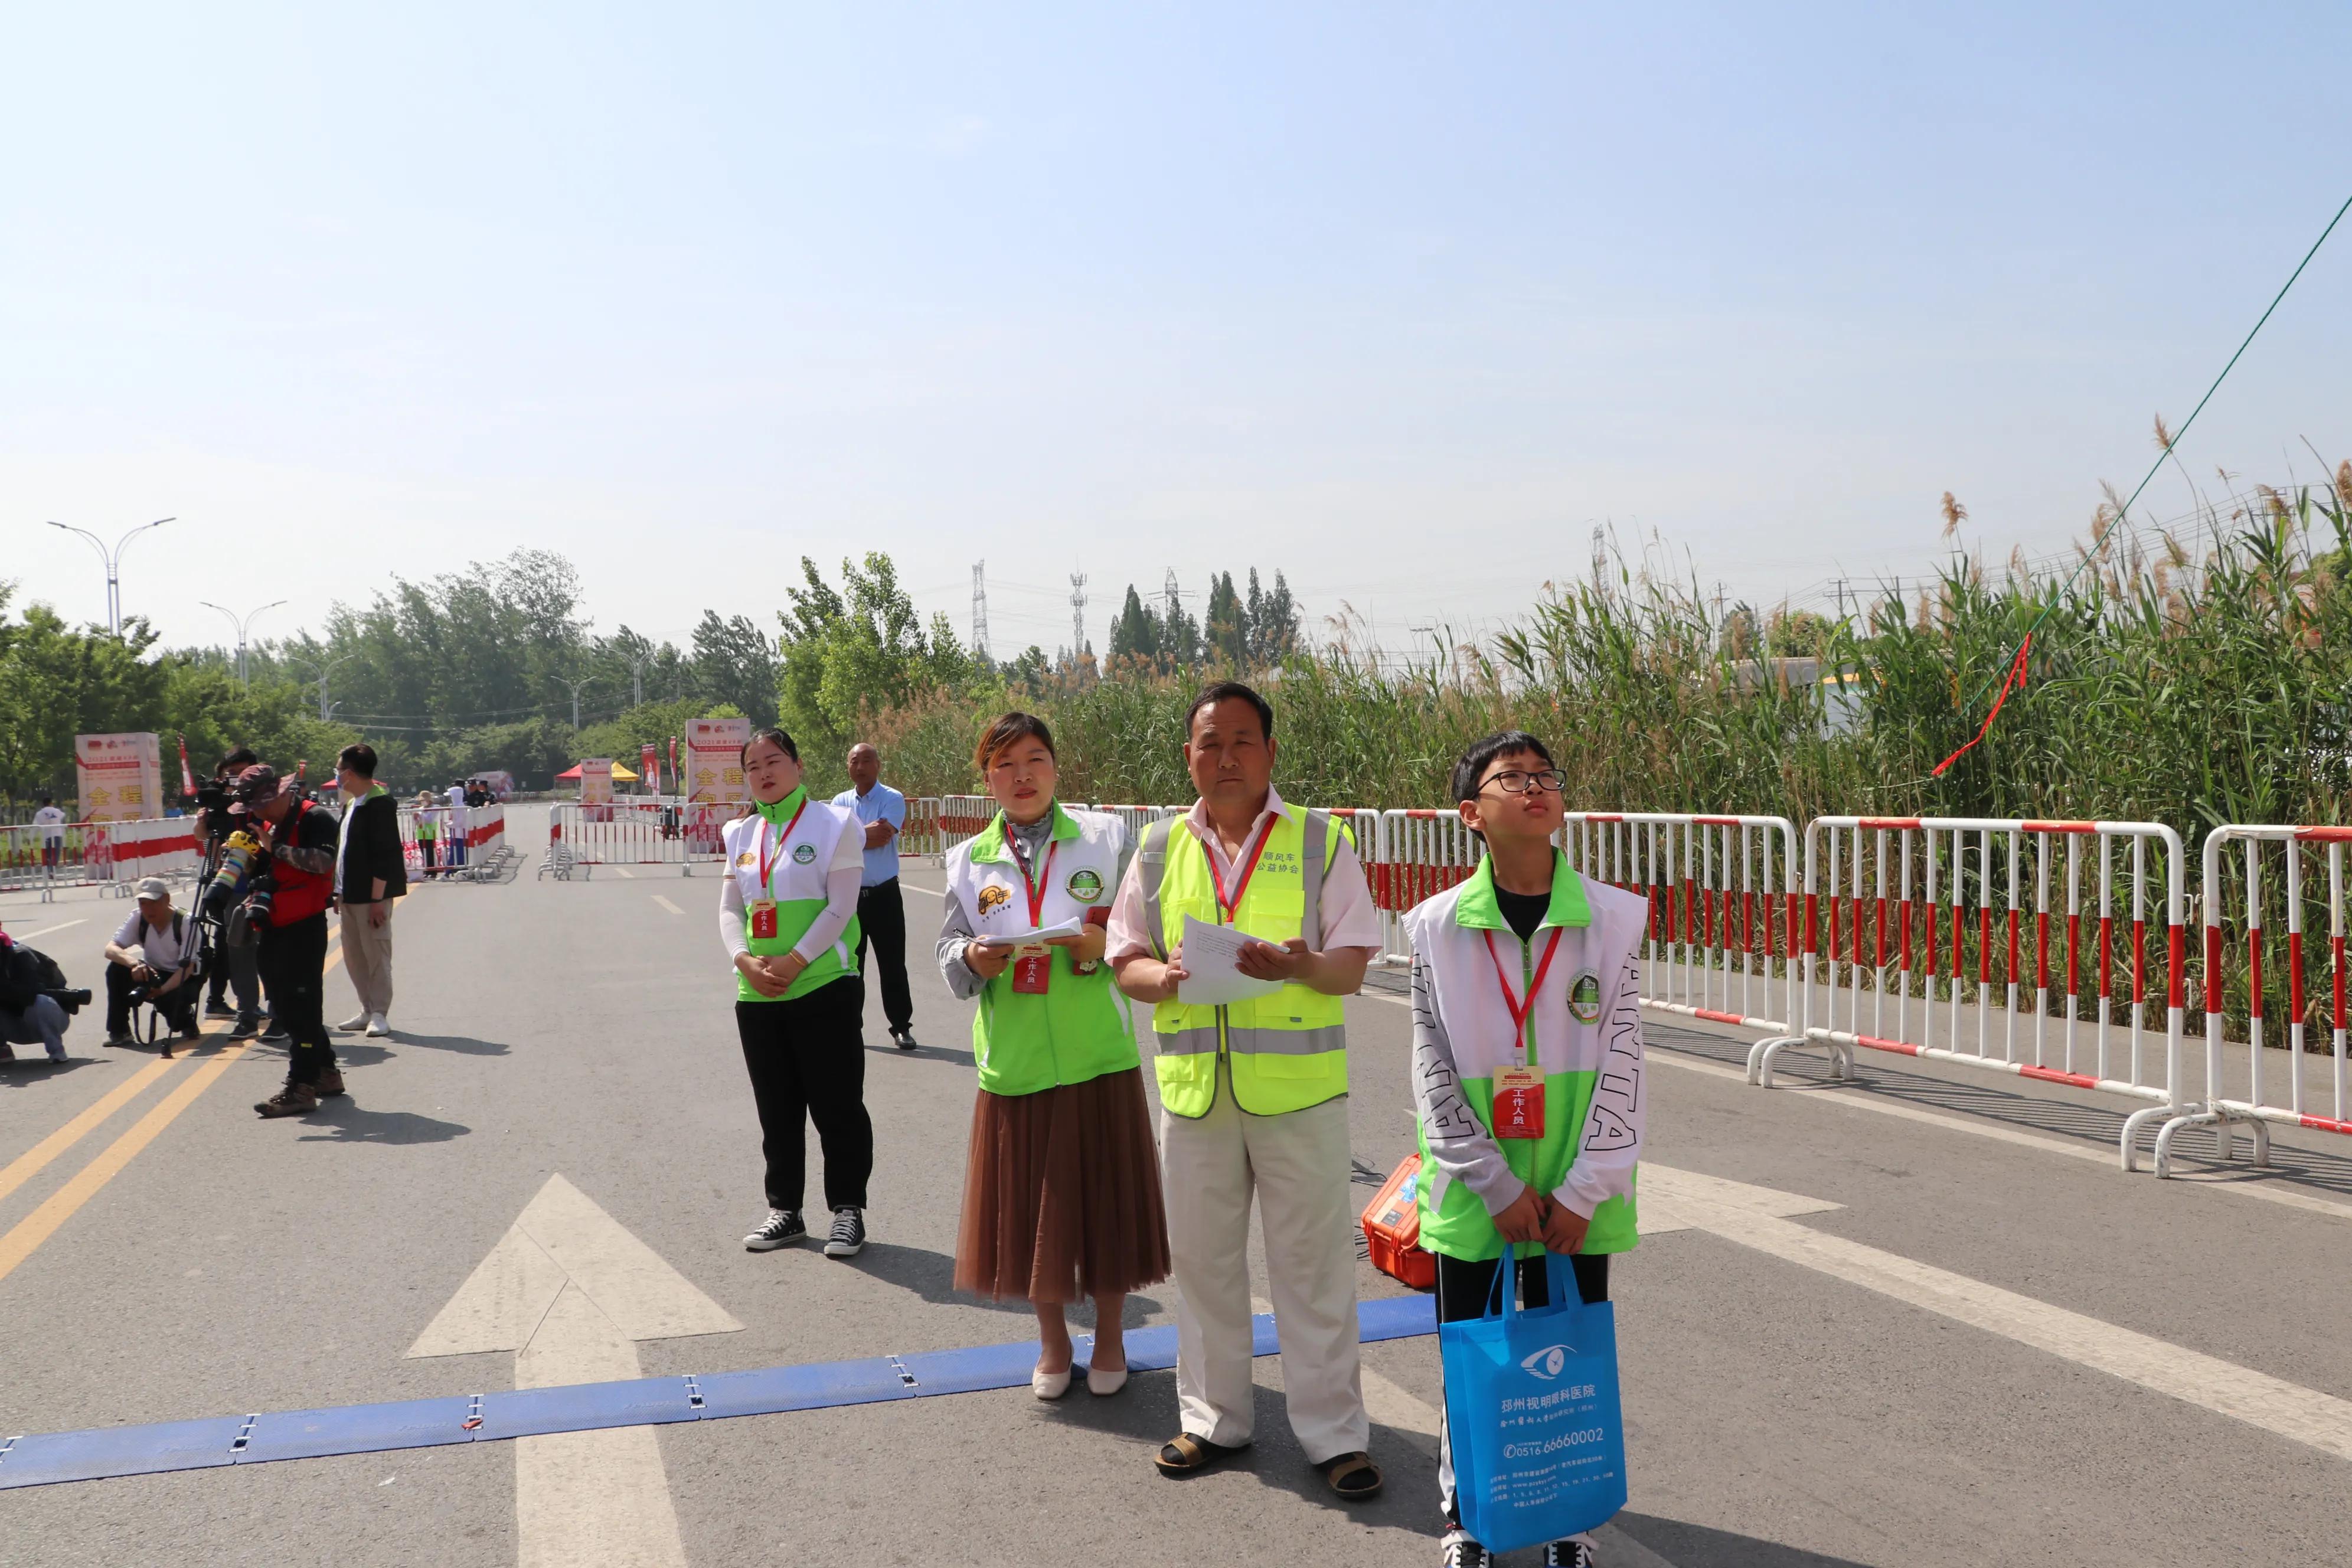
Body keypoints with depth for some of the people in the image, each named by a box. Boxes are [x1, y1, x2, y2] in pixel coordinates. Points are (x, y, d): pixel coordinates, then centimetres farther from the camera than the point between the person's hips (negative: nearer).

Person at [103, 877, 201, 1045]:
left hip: (183, 979, -4)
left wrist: (162, 989, -41)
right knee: (116, 970, -23)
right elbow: (110, 949, -22)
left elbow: (187, 967, -24)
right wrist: (133, 962, -43)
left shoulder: (185, 922, -23)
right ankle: (118, 1031, -10)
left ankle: (187, 1021, 3)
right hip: (153, 973, 4)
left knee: (169, 1000, -35)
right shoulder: (137, 918, -13)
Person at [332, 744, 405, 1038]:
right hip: (350, 894, 10)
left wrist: (377, 899, -22)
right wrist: (340, 890, 18)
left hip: (371, 895, -10)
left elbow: (384, 856, -20)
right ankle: (368, 1011, 20)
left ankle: (379, 1013, 1)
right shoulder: (352, 804, 15)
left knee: (376, 953, -4)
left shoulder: (380, 804, -15)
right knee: (354, 954, 13)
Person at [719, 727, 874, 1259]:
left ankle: (848, 1209, 12)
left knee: (837, 1106, 1)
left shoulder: (833, 824, -4)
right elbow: (729, 910, 10)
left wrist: (795, 961, -17)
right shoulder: (741, 835, 12)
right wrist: (745, 961, -9)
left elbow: (840, 906, -10)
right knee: (777, 1110, 13)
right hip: (758, 996, 5)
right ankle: (784, 1209, 24)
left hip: (825, 987, -5)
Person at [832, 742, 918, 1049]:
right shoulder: (841, 802, 8)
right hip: (849, 894, 3)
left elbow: (881, 837, -18)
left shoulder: (893, 799, -4)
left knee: (893, 964, 1)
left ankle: (901, 1027, 9)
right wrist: (868, 832, -13)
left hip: (884, 895, -3)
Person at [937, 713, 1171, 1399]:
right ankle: (1053, 1344, 30)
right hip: (1013, 1061, 2)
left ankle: (1109, 1338, 29)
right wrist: (972, 961, -15)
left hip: (1097, 1058, -1)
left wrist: (1104, 947, -20)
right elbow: (950, 954, 6)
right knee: (1029, 1207, 9)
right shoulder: (970, 860, 6)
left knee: (1102, 1200, 7)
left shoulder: (1106, 838, 1)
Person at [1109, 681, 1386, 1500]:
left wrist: (1300, 965, -24)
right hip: (1192, 1085, 3)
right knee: (1202, 1258, 13)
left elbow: (1352, 966, -2)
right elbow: (1126, 960, 10)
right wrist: (1163, 977, -13)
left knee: (1313, 1262, 3)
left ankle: (1333, 1432, 18)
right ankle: (1212, 1417, 30)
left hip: (1298, 1086, -3)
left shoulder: (1320, 842, 1)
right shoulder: (1160, 849, 10)